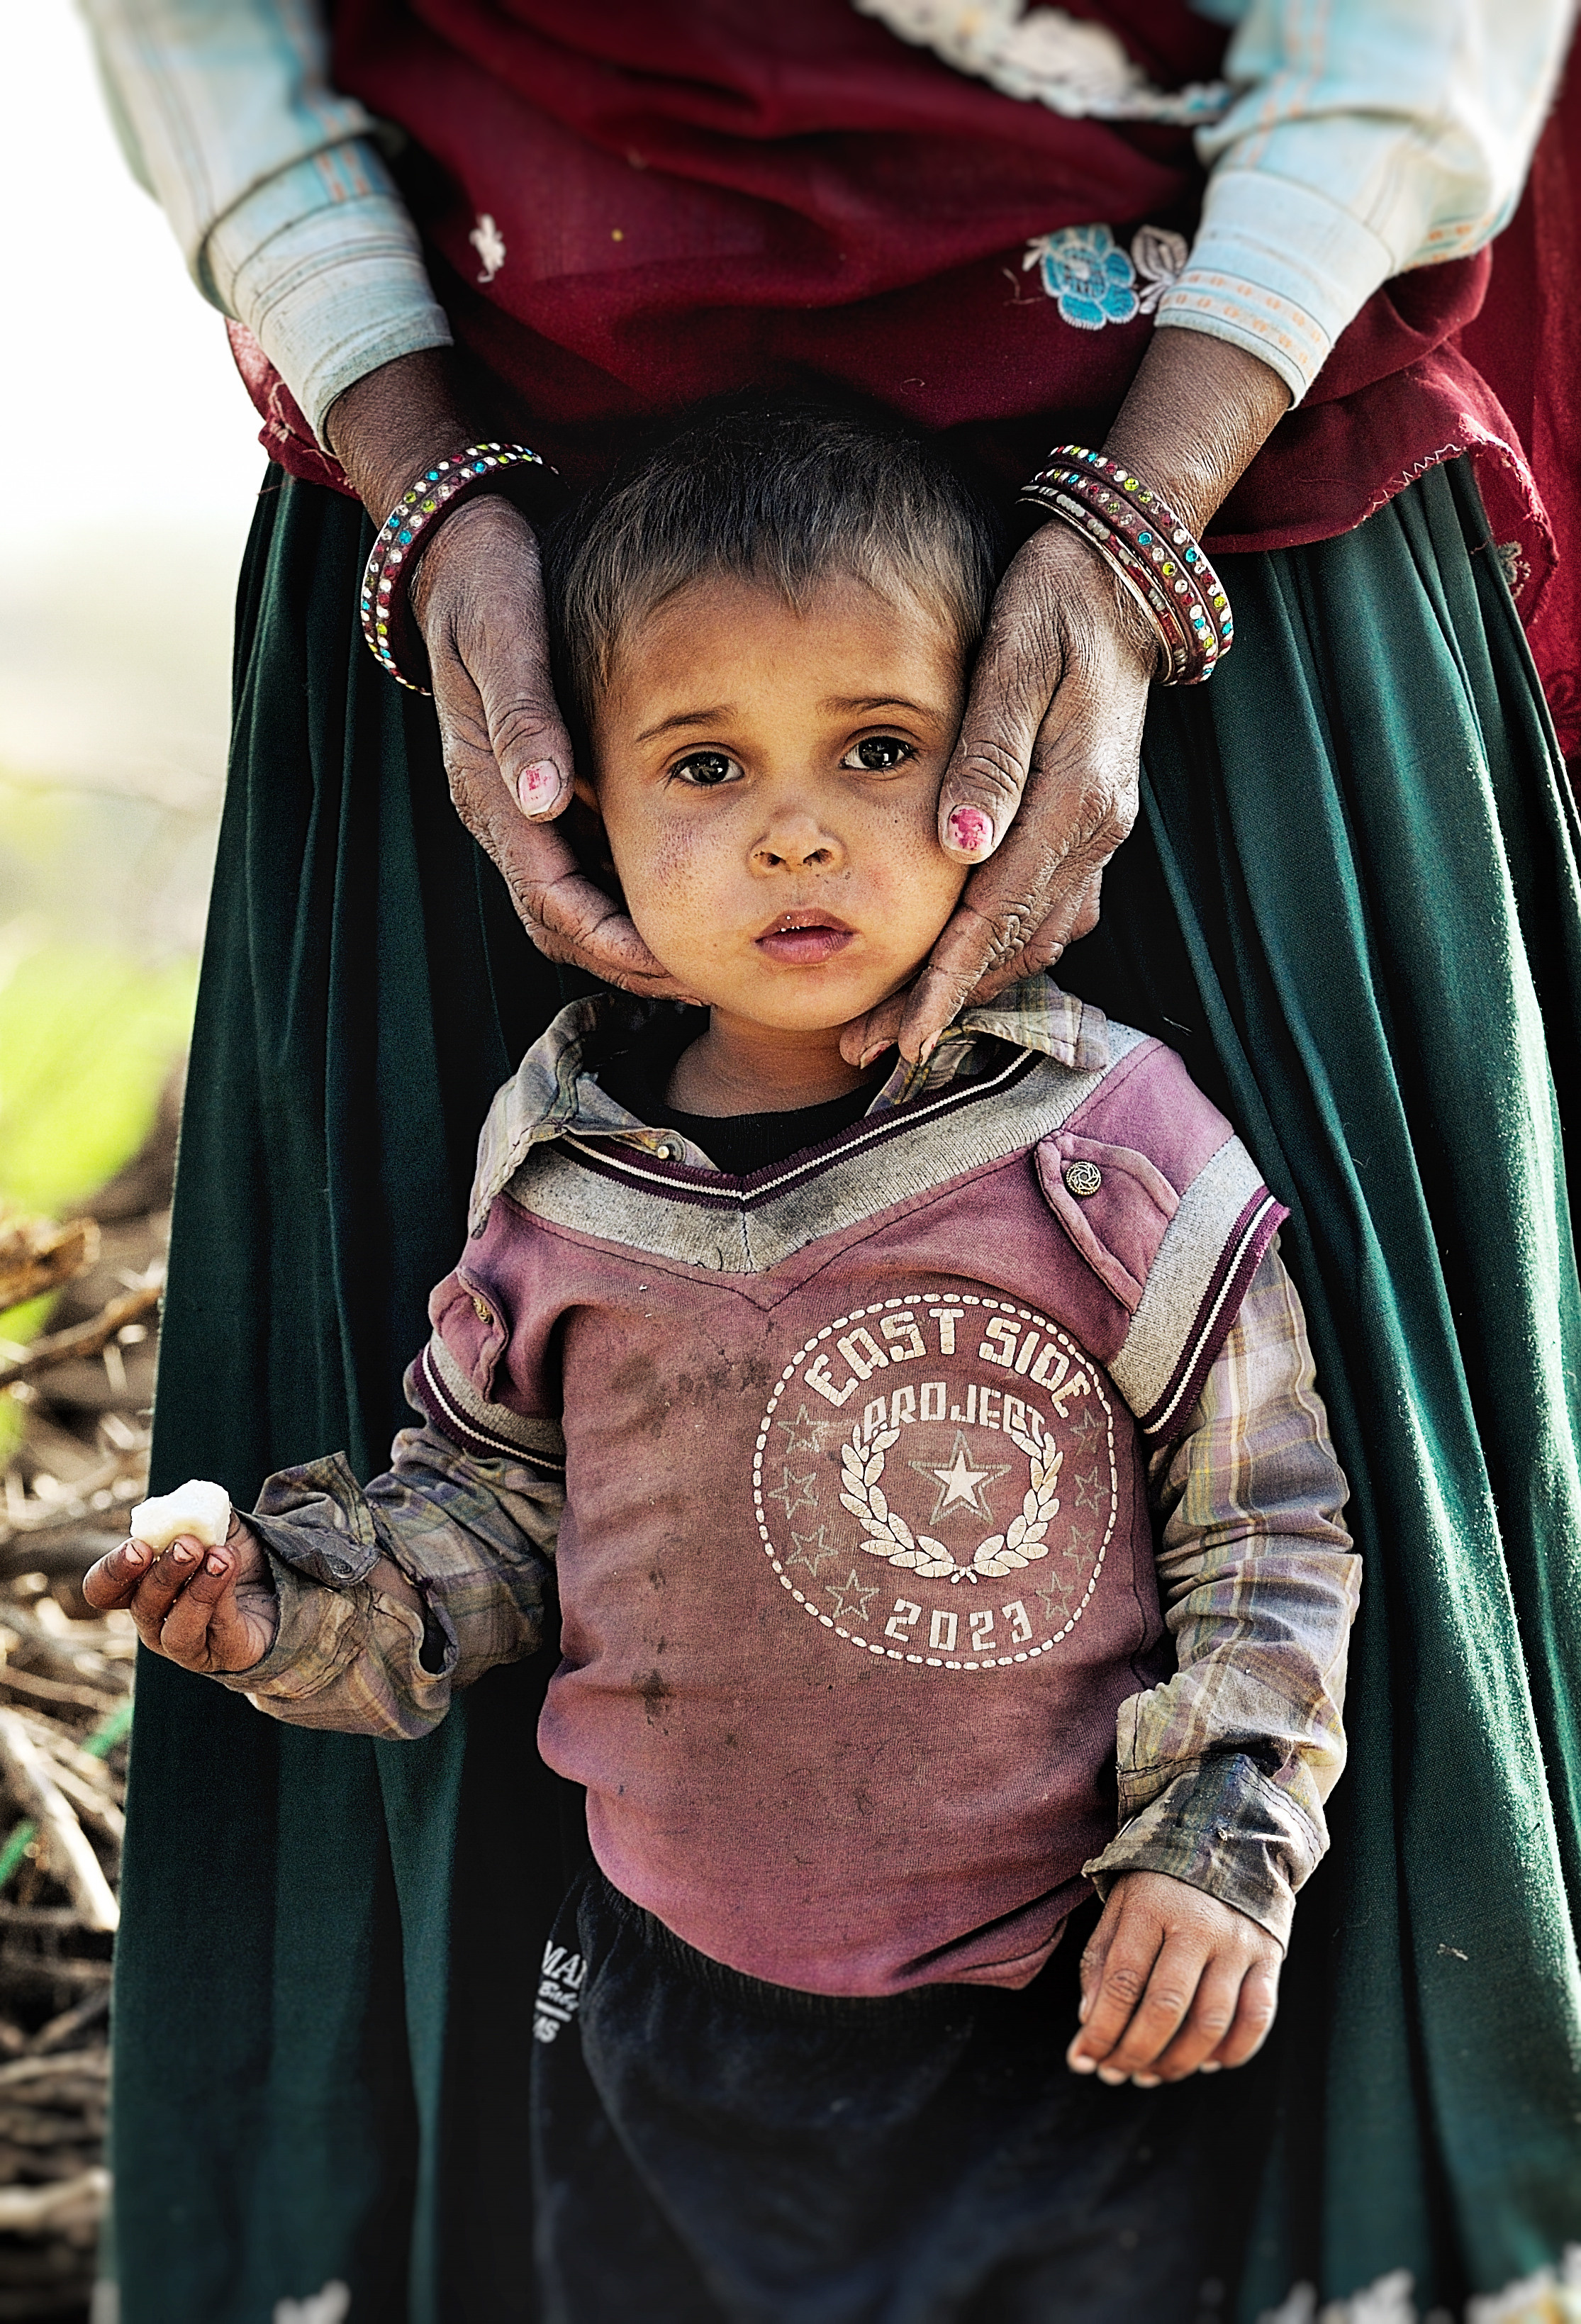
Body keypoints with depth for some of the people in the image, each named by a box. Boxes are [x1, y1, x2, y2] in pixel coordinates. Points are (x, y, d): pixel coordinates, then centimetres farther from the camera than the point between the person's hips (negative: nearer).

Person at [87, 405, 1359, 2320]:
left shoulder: (1109, 1150, -12)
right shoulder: (558, 1168, -4)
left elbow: (1263, 1521, -4)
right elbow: (490, 1490, 11)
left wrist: (1223, 1848, -9)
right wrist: (302, 1601, -6)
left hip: (1051, 2023, -2)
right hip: (660, 2000, 3)